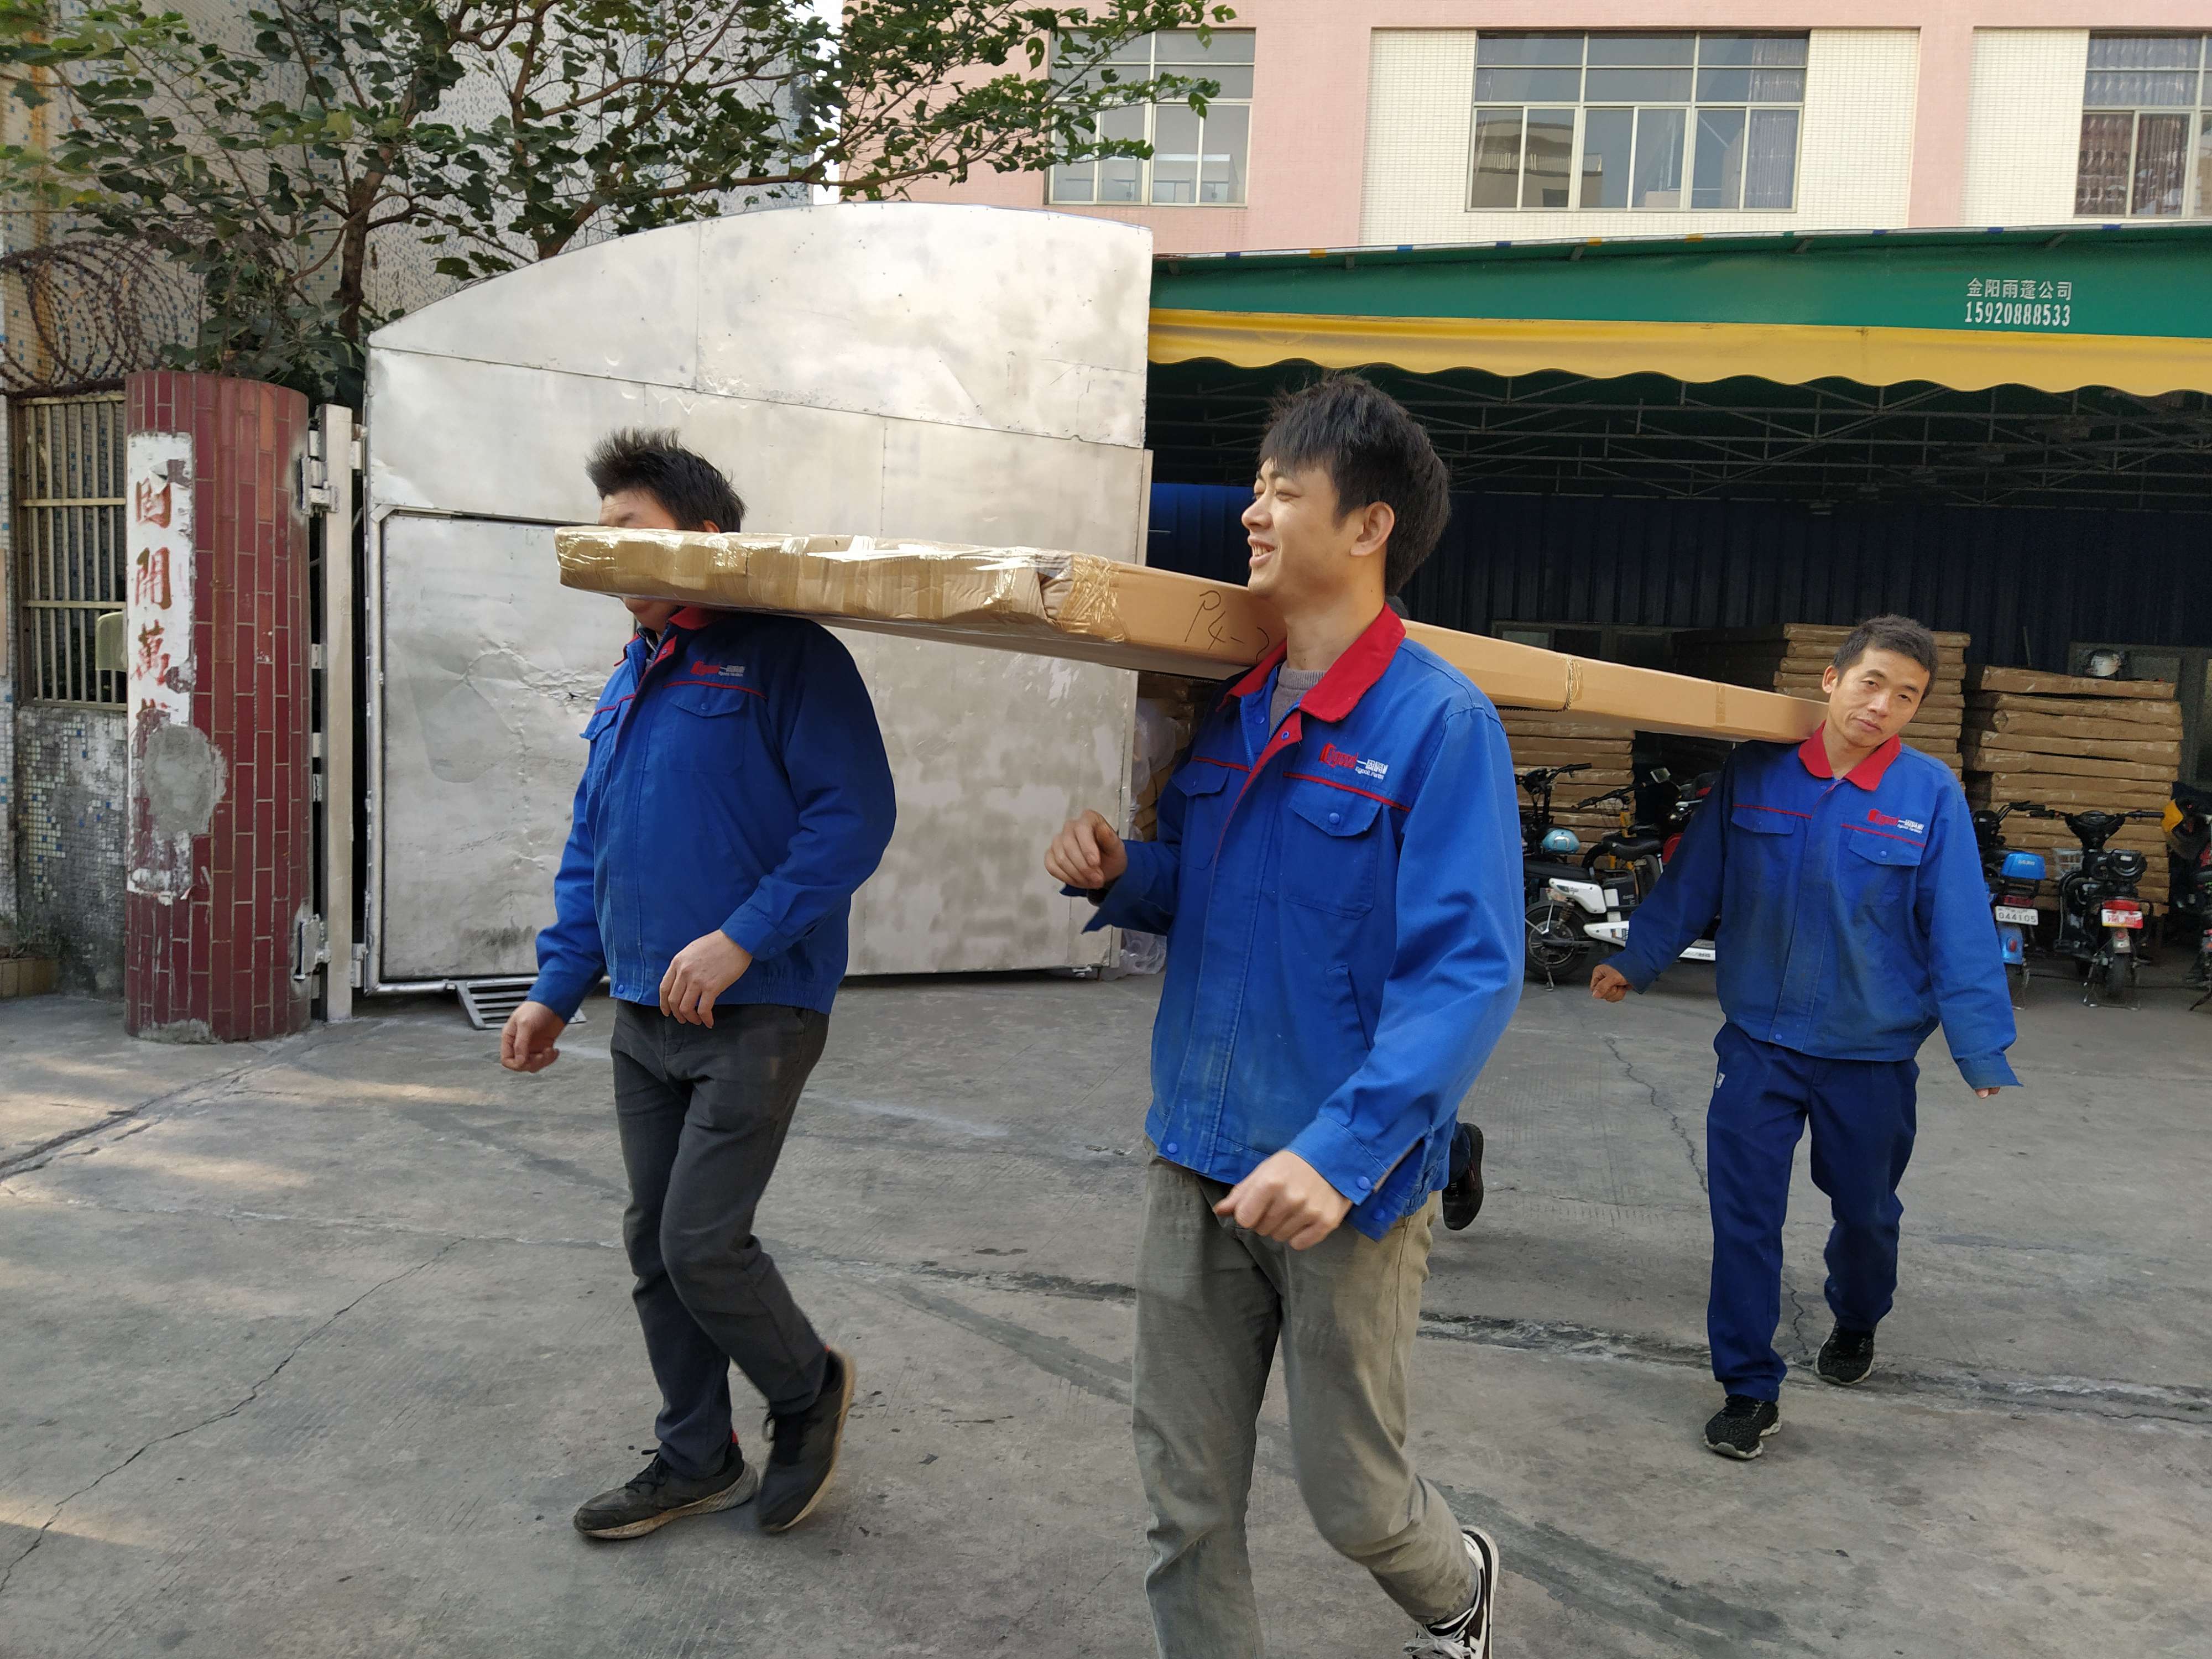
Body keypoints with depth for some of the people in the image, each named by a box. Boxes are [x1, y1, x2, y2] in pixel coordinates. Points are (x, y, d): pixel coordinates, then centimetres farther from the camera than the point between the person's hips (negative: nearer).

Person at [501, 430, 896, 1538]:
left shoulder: (788, 658, -10)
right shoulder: (629, 682, 16)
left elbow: (855, 814, -19)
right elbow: (589, 849, 21)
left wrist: (743, 935, -25)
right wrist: (557, 987, 15)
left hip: (755, 1016, -8)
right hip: (643, 1020, 8)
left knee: (701, 1245, -7)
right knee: (654, 1247, 13)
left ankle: (809, 1390, 23)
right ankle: (696, 1460, 31)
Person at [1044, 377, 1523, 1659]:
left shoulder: (1441, 722, -16)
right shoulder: (1230, 710, 5)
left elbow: (1469, 974, -22)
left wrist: (1340, 1153, -33)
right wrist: (1119, 876, -5)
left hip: (1352, 1184, -5)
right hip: (1196, 1165, 6)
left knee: (1352, 1495, 15)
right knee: (1187, 1494, 13)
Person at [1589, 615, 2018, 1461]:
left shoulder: (1931, 793, -11)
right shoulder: (1754, 771, -7)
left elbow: (1960, 929, -10)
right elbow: (1692, 881, 2)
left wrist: (1982, 1050, -10)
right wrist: (1633, 962, 3)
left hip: (1872, 1050, 0)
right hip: (1759, 1041, 0)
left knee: (1865, 1209, 19)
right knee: (1743, 1212, -1)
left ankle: (1856, 1323, 50)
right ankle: (1749, 1386, 14)